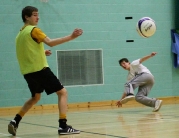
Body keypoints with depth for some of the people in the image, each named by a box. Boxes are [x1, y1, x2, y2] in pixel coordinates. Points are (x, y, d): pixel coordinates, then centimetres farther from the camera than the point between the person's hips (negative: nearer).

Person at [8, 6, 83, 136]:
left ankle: (15, 121, 17)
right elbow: (50, 42, -23)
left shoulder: (20, 34, 18)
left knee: (35, 97, 28)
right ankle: (63, 126, -16)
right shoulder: (33, 30, -8)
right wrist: (71, 37, -27)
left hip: (28, 71, 8)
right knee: (62, 92, -4)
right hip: (40, 69, -8)